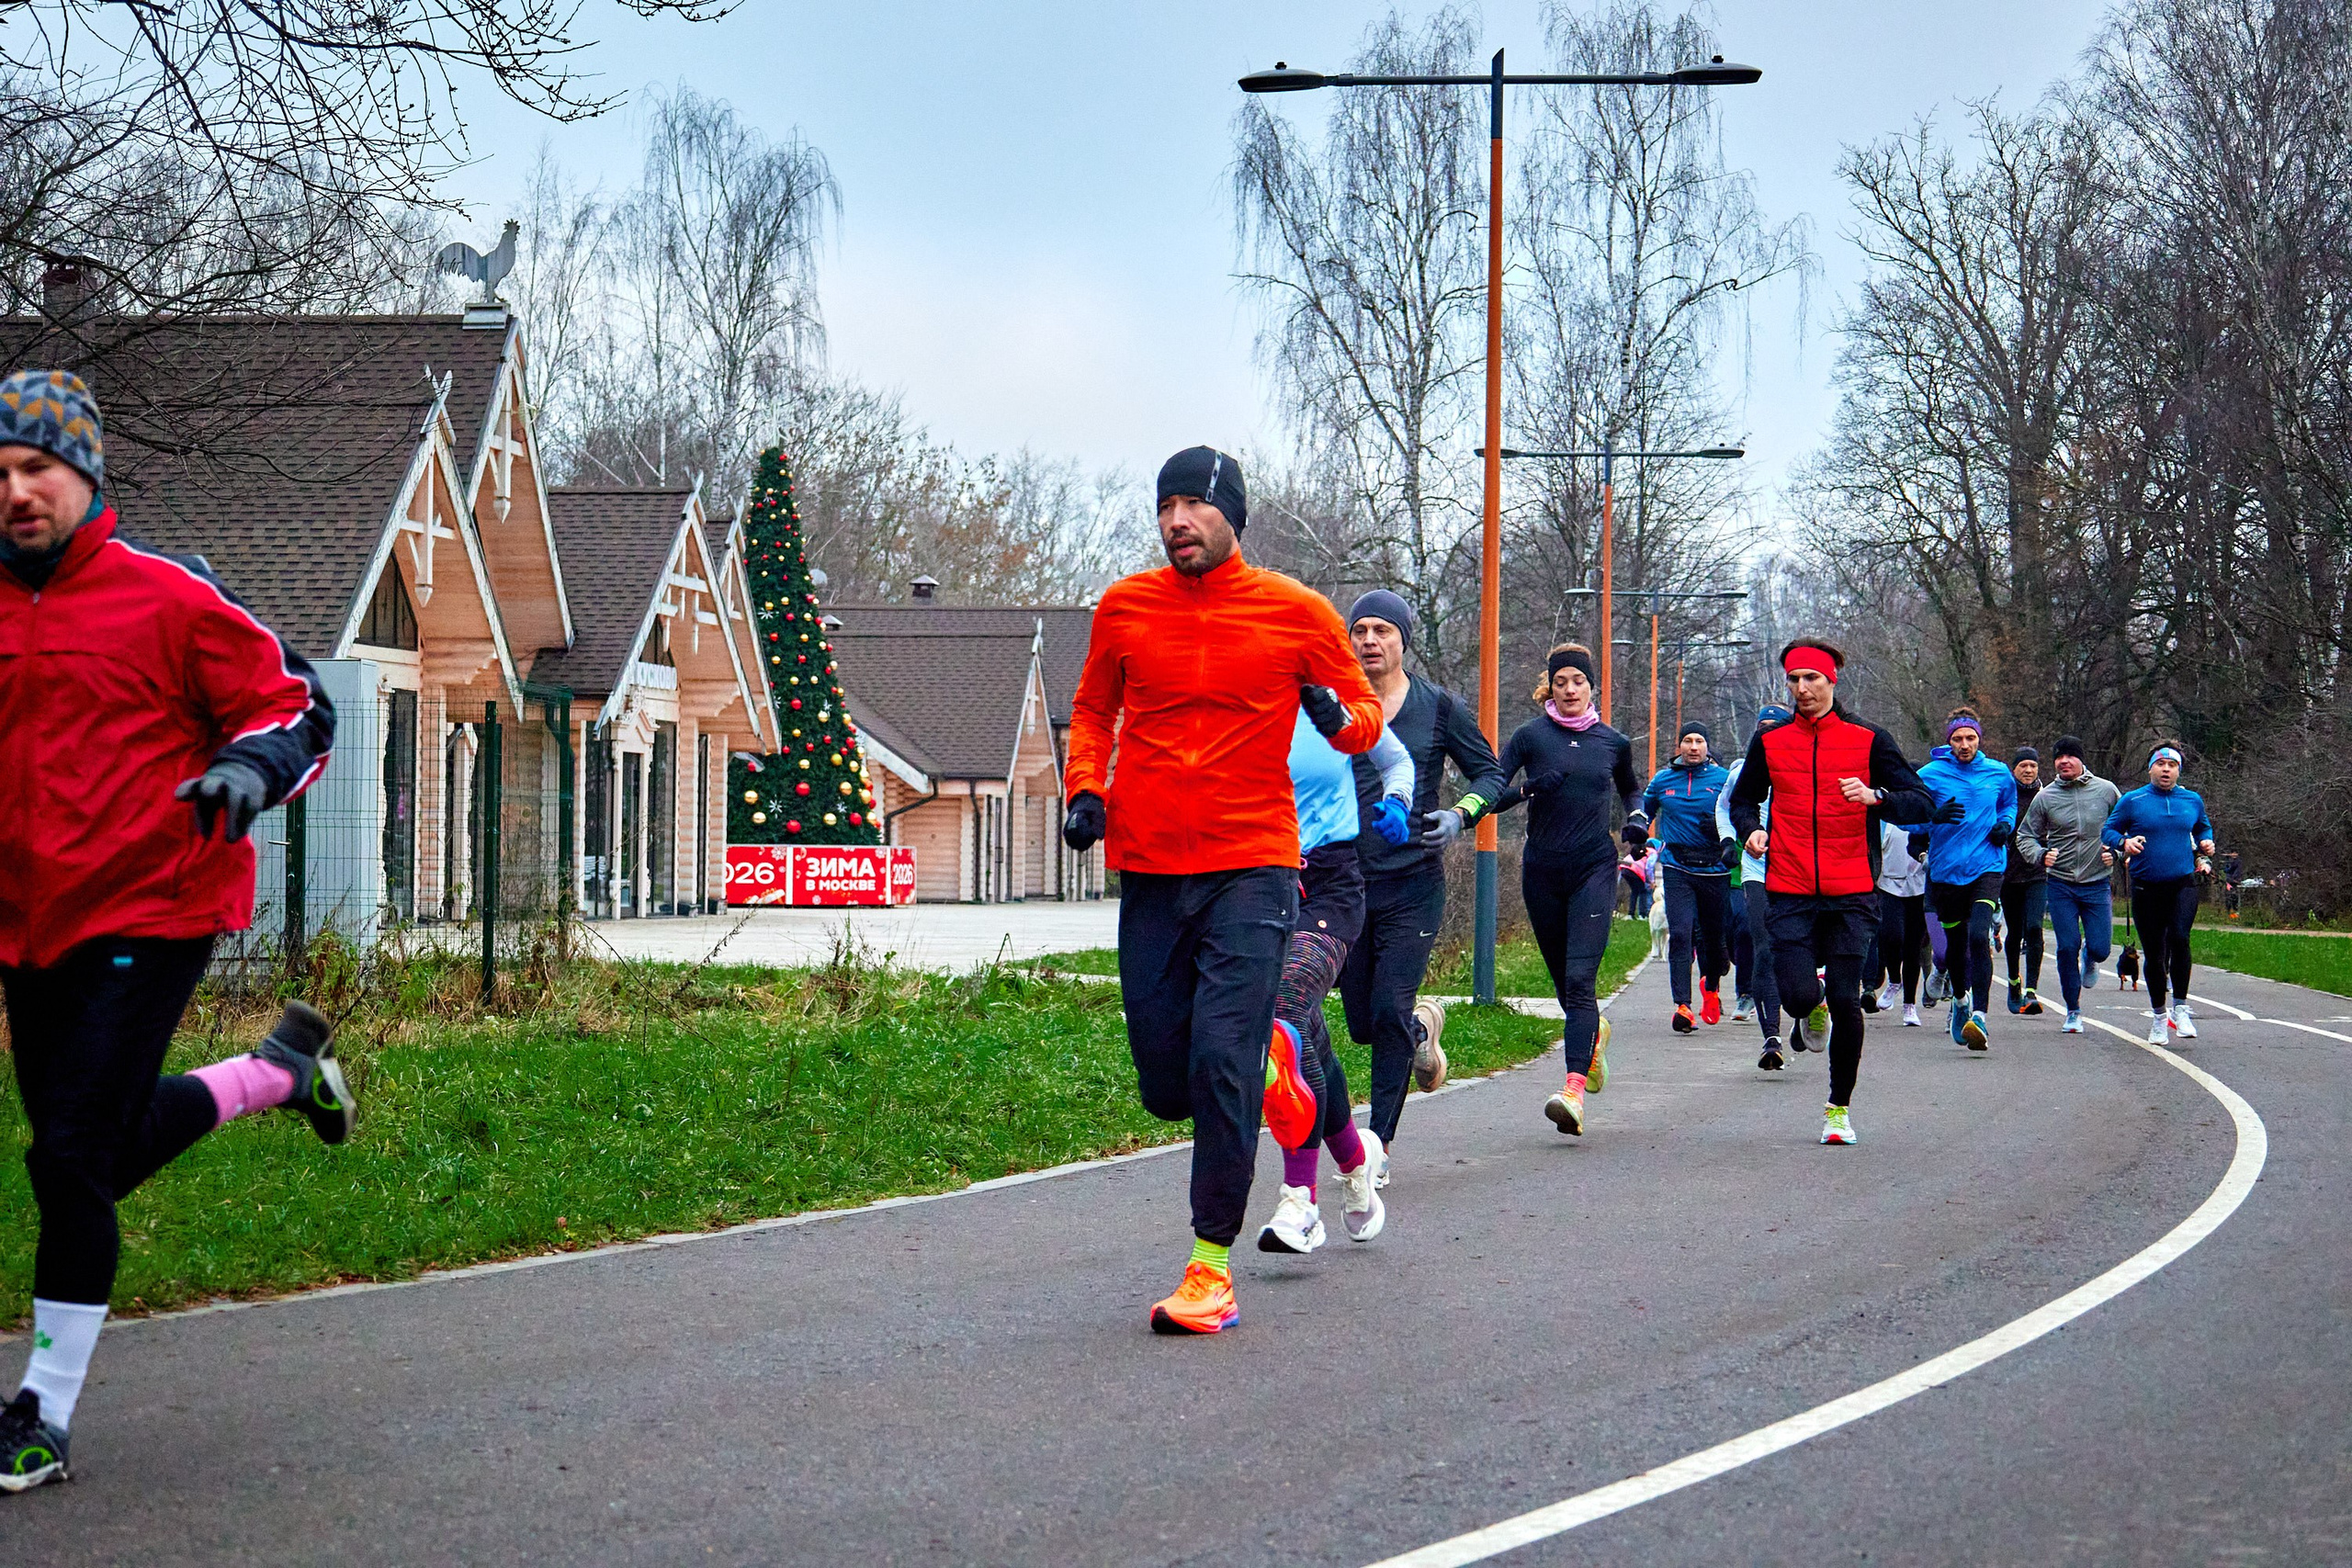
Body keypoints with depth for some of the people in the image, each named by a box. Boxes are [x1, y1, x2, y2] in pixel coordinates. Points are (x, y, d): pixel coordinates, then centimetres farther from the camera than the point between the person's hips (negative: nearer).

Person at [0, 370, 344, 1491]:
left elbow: (297, 707, -4)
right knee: (108, 1148, 19)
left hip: (147, 914, -7)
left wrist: (250, 770, -24)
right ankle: (278, 1070, 45)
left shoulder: (168, 596, -9)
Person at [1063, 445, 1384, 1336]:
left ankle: (1213, 1268, -6)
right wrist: (1086, 790, 3)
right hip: (1149, 869, 3)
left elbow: (1366, 718, 10)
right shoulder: (1124, 608, 6)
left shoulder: (1295, 613, 0)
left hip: (1252, 869, -3)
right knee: (1168, 1088, 5)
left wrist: (1338, 717, -13)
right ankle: (1271, 1067, 39)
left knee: (1220, 1065, -15)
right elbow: (1093, 712, 21)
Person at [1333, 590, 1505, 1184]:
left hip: (1413, 884, -2)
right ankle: (1423, 1028, 42)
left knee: (1389, 1012, -11)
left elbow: (1489, 773, 7)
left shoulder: (1441, 707, 0)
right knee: (1362, 1024, 7)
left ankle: (1378, 1146, 0)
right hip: (1347, 882, 3)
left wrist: (1459, 815, -13)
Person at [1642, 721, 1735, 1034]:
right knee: (1680, 935, -14)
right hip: (1677, 870, 0)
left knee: (1714, 937, 10)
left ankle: (1711, 986, 41)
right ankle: (1682, 1005, -16)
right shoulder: (1662, 780, 7)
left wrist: (1730, 841, -9)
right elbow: (1644, 812, 24)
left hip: (1714, 870, 0)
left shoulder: (1722, 779, 1)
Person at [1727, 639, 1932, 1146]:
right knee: (1797, 999, -12)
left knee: (1845, 1003, -5)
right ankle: (1813, 983, 28)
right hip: (1789, 894, 1)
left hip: (1851, 894, -1)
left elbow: (1920, 802, 1)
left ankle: (1840, 1108, 12)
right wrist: (1750, 829, -1)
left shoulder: (1868, 740, 2)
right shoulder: (1769, 741, 7)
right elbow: (1743, 798, 22)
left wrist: (1874, 796, -19)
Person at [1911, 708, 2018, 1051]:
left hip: (1987, 868, -1)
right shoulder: (1930, 775, -3)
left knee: (1979, 936, -21)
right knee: (1956, 942, 14)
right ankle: (1961, 1000, 44)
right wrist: (1934, 815, -22)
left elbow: (2010, 803, 26)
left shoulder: (1998, 774, 6)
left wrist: (2006, 824, 5)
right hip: (1945, 870, 1)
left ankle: (1980, 1017, -26)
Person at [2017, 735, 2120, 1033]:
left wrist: (2116, 851, -7)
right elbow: (2026, 835, 8)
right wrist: (2040, 855, -12)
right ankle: (2073, 1011, 11)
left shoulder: (2106, 791, 0)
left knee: (2100, 948, -4)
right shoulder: (2045, 798, 0)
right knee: (2067, 947, -4)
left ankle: (2090, 959, 36)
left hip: (2097, 884, 0)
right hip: (2061, 885, 0)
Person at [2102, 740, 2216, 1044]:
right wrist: (2124, 842, -14)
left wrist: (2205, 844, 7)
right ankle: (2159, 1015, 24)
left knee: (2179, 938, -24)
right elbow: (2108, 831, 6)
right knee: (2154, 953, 5)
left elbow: (2204, 827, 27)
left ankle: (2180, 1007, -12)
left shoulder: (2193, 800, 9)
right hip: (2146, 888, 0)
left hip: (2183, 885, 0)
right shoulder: (2132, 802, 1)